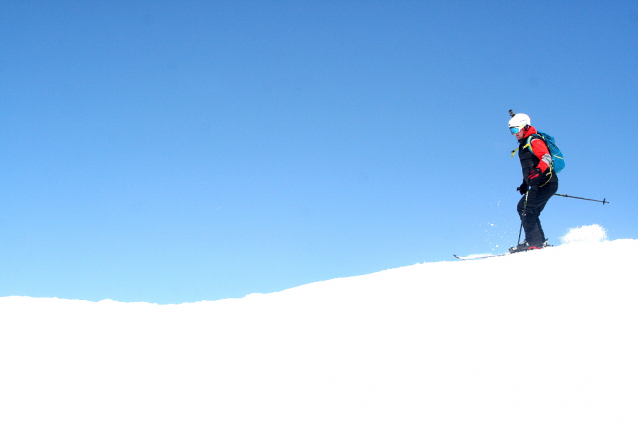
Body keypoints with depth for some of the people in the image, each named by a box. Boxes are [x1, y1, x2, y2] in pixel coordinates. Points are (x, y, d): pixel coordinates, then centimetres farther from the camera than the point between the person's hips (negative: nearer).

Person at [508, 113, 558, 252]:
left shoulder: (534, 141, -8)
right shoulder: (523, 145, 23)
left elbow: (546, 158, -23)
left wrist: (538, 171, -40)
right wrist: (525, 184, 27)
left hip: (546, 182, -10)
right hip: (539, 184, 10)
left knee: (523, 207, -16)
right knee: (531, 213, 10)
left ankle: (534, 242, -20)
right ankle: (541, 242, 10)